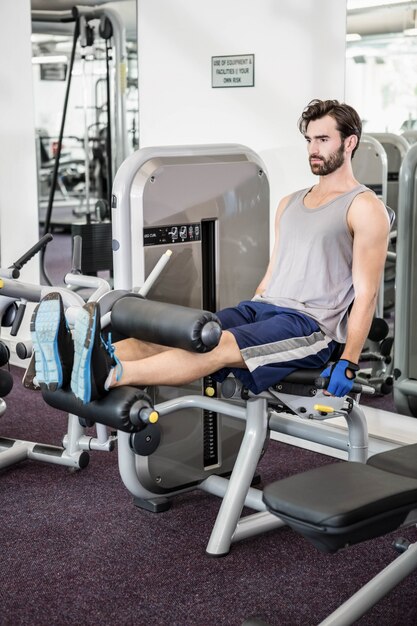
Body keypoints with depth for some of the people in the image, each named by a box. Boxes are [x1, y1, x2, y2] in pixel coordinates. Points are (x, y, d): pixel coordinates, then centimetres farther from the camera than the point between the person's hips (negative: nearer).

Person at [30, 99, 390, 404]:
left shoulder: (364, 207, -2)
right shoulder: (290, 203, 22)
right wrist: (242, 316, 20)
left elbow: (367, 291, -9)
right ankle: (75, 364, -41)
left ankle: (106, 377, -54)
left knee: (220, 346, -34)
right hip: (262, 307, 7)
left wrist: (348, 364, -16)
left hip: (313, 327, -7)